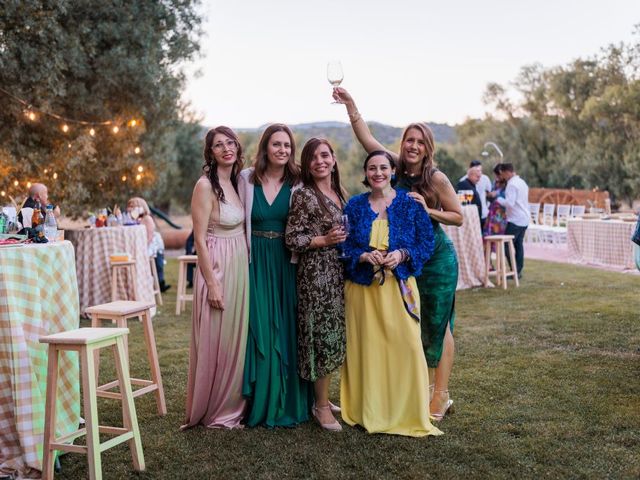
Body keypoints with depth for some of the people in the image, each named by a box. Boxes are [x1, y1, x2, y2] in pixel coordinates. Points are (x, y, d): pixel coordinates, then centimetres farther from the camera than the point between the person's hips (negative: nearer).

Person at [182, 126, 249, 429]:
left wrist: (247, 268, 11)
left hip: (240, 267, 8)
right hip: (216, 268, -8)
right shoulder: (205, 185, -12)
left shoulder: (236, 182, 11)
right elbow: (200, 239, -15)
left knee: (236, 339, 14)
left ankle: (232, 405, 28)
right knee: (215, 342, 2)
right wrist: (212, 284, -18)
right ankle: (213, 412, 17)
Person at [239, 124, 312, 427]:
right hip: (255, 262, -1)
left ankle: (288, 402, 17)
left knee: (286, 330, 4)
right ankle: (261, 402, 14)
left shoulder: (297, 183, 2)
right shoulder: (247, 178, 1)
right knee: (258, 330, 0)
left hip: (286, 263, 1)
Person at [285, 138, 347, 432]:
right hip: (316, 273, -8)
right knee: (323, 336, -4)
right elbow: (291, 238, -13)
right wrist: (324, 240, -19)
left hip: (338, 273, 8)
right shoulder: (304, 196, -9)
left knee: (334, 335, 12)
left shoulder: (340, 193, 14)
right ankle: (322, 406, 8)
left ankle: (323, 397, 25)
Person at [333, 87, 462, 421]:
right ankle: (425, 386, 26)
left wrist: (427, 210, -20)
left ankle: (441, 395, 11)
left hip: (437, 259, -5)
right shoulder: (397, 168, 0)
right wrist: (350, 105, -6)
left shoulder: (436, 178, -12)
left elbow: (458, 217, -6)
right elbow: (366, 139, 0)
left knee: (437, 324, 2)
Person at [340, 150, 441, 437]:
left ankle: (408, 414, 9)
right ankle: (367, 411, 19)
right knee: (365, 347, 4)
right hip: (362, 287, 1)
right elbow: (344, 245, 5)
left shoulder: (409, 203, 2)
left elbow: (428, 241, 2)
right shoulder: (354, 206, 6)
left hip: (399, 286, -1)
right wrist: (364, 256, -14)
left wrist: (402, 254, -15)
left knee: (406, 346, -6)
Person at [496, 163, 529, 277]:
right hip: (524, 219, 9)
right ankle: (519, 271, 14)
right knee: (519, 244, 12)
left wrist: (498, 199, -9)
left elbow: (510, 203, -23)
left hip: (515, 220, -9)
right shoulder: (522, 182, 14)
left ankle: (515, 271, -6)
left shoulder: (512, 184, -15)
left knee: (507, 245, -4)